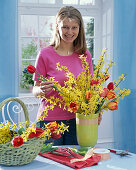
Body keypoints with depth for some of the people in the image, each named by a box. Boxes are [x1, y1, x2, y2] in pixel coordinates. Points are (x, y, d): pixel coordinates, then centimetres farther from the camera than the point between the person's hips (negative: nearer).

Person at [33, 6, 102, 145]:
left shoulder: (85, 55, 4)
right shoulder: (45, 54, -4)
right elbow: (35, 91, 1)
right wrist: (42, 90, -22)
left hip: (76, 119, 3)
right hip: (50, 119, -2)